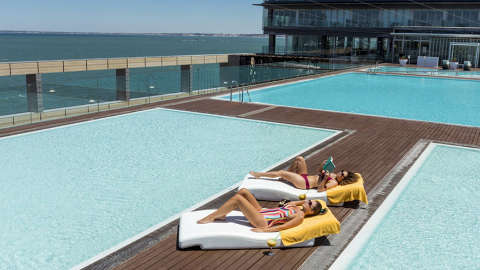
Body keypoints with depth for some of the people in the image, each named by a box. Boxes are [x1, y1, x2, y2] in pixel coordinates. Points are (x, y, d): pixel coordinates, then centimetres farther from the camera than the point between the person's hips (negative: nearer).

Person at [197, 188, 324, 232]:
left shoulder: (300, 216, -14)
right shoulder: (296, 207, 11)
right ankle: (221, 214, 8)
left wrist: (264, 230, -26)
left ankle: (210, 217, -2)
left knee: (237, 198, -17)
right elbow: (291, 203, 36)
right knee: (243, 191, 0)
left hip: (262, 221, -9)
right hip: (261, 211, 9)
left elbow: (283, 227, -23)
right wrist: (305, 201, 25)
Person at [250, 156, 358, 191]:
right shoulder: (332, 174, 9)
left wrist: (325, 178, -33)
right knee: (299, 158, 3)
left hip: (304, 183, -9)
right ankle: (287, 175, 16)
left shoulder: (334, 182, -16)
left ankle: (258, 174, 10)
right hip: (305, 176, 9)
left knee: (281, 172, -8)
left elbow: (320, 189, -27)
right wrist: (323, 166, 5)